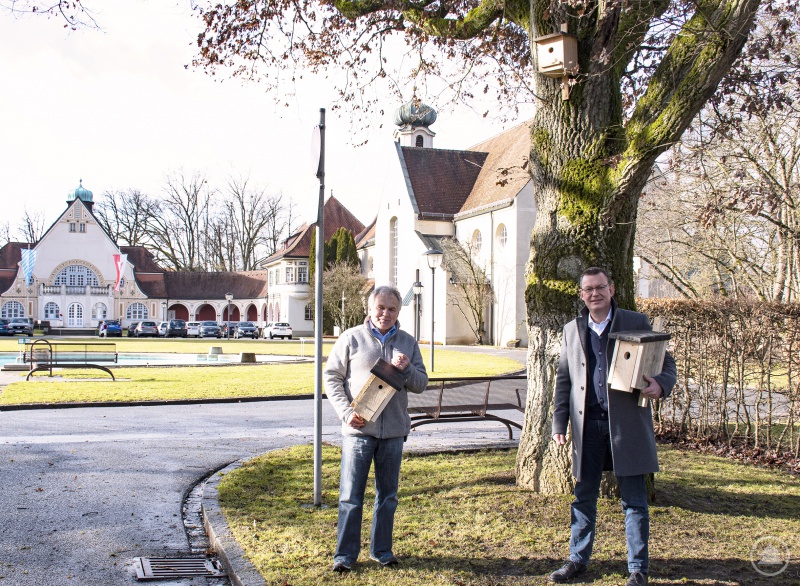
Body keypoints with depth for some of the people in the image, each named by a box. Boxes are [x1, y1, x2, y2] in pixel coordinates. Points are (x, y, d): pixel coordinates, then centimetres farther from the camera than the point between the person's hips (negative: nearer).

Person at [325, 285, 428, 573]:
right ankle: (345, 553, 11)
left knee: (388, 495, 13)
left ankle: (381, 549, 26)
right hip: (358, 429, -3)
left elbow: (421, 384, 9)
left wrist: (406, 369, -13)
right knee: (351, 495, 0)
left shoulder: (408, 343, 9)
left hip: (394, 431, 3)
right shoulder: (351, 338, -1)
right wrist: (346, 412, -12)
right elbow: (332, 377, 0)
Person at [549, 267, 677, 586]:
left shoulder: (636, 322, 2)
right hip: (587, 424, 3)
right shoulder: (572, 330, 12)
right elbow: (563, 379, 15)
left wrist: (660, 385, -19)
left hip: (626, 423, -3)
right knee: (584, 496, 12)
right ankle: (578, 559, 26)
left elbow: (666, 363, 4)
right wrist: (559, 422, 7)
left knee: (634, 499, 3)